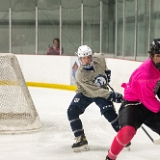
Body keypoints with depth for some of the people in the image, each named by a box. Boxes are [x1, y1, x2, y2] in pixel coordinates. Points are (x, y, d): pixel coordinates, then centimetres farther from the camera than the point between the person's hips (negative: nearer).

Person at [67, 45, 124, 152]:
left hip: (102, 90, 1)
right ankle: (81, 139, -11)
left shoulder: (99, 58, -21)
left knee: (109, 112, -20)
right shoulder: (80, 75, -32)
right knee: (72, 111, -20)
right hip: (85, 93, -1)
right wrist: (112, 95, -44)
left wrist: (107, 71, 4)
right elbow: (95, 91, -37)